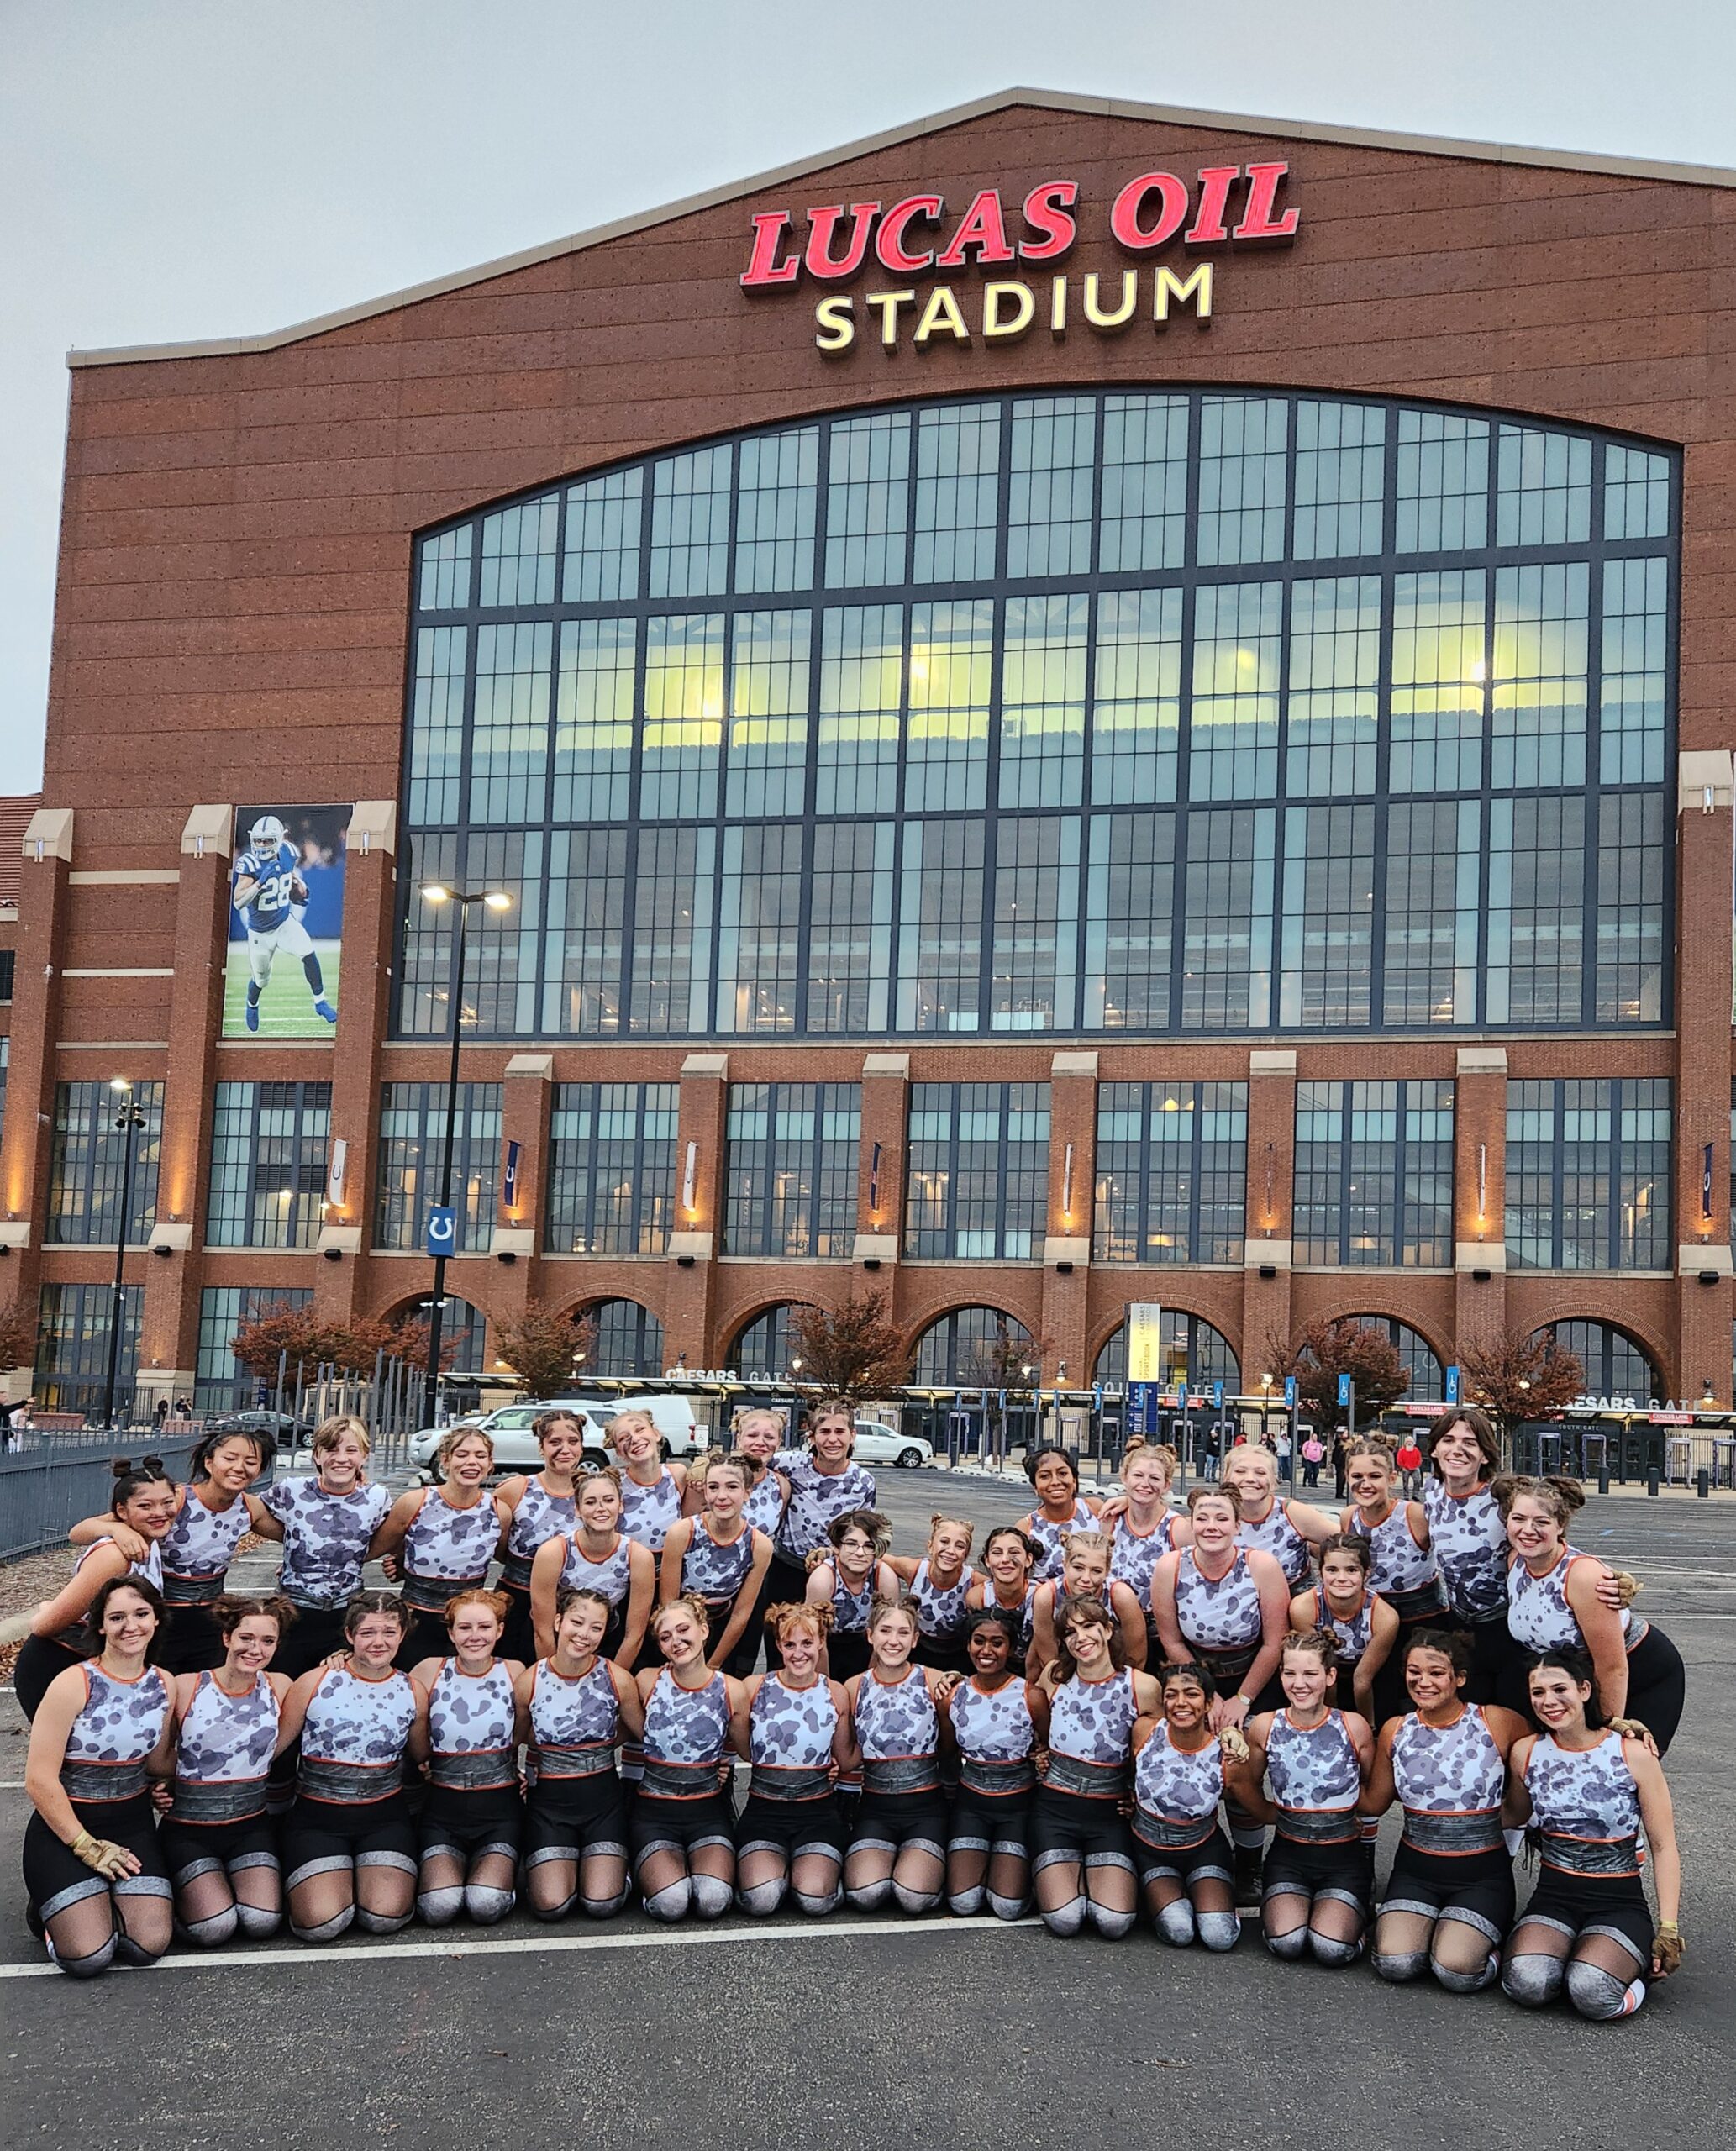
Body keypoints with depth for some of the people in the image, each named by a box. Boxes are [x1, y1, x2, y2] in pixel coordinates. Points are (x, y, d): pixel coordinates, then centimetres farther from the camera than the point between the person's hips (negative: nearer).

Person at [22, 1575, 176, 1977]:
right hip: (64, 1826, -4)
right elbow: (40, 1780, -16)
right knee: (88, 1956, -18)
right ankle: (47, 1907, 15)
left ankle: (106, 1896, 20)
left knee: (149, 1944, -12)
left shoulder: (162, 1685, 0)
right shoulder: (74, 1684, -16)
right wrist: (86, 1846, -14)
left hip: (132, 1823, 4)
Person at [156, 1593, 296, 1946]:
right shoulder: (185, 1687, -10)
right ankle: (180, 1891, 13)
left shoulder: (279, 1687, -1)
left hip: (251, 1825, 3)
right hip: (188, 1829, -2)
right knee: (215, 1928, -20)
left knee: (263, 1922, -17)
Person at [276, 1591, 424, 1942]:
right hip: (316, 1817, -2)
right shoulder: (315, 1683, -5)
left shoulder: (412, 1693, 3)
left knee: (385, 1917, -19)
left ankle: (372, 1874, 16)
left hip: (385, 1817, 2)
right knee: (321, 1924, -20)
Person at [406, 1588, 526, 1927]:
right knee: (439, 1907, -22)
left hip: (499, 1808, 0)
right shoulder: (429, 1672, -4)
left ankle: (501, 1867, 13)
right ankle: (434, 1869, 12)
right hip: (443, 1808, 0)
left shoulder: (514, 1673, -2)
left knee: (488, 1906, -21)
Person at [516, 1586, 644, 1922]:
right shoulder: (529, 1683, -10)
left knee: (602, 1904, -13)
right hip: (548, 1797, 0)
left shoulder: (619, 1680, -10)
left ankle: (606, 1863, 20)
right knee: (551, 1905, -14)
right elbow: (518, 1738, 6)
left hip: (603, 1796, 0)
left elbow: (644, 1734, 6)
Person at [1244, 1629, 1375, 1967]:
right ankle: (1276, 1904, 11)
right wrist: (1289, 1814, -2)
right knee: (1285, 1943, -22)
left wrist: (1346, 1815, -5)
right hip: (1289, 1854, 1)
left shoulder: (1354, 1726, -9)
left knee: (1332, 1948, -22)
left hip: (1344, 1855, -1)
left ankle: (1351, 1911, 11)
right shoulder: (1264, 1727, -6)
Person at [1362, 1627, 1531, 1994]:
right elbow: (1373, 1803, 11)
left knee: (1456, 1971, -25)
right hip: (1416, 1870, 3)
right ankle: (1432, 1929, 14)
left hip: (1482, 1872, -3)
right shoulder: (1396, 1731, 3)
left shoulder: (1496, 1722, -7)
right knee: (1395, 1964, -20)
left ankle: (1487, 1941, 10)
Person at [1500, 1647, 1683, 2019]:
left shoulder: (1634, 1754, -8)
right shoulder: (1526, 1752, 1)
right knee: (1526, 1984, -28)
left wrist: (1668, 1930, -10)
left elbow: (1664, 1848, -3)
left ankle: (1634, 1962, 4)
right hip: (1553, 1896, 2)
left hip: (1619, 1902, -2)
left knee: (1592, 1993, -30)